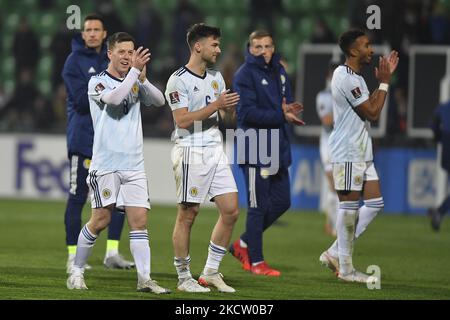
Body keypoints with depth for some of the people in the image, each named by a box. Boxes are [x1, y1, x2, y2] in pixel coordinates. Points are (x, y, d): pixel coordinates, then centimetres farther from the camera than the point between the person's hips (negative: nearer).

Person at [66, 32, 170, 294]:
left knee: (139, 219, -4)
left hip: (134, 164, 5)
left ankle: (145, 278, -7)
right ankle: (77, 272, 8)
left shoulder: (135, 82, 15)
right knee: (101, 220, -7)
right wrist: (135, 71, -19)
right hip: (106, 163, -5)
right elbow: (113, 98, -21)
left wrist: (143, 78, -10)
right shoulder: (98, 82, -1)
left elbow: (159, 101, 3)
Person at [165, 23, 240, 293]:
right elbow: (182, 120, -18)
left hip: (215, 150, 7)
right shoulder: (178, 80, -9)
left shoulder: (216, 77, 14)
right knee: (188, 214, -2)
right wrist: (216, 105, -20)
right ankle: (184, 278, 6)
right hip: (191, 152, -7)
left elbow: (226, 115, 20)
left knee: (231, 210, 1)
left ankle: (211, 271, 12)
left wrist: (231, 107, -2)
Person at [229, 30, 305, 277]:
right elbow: (248, 112, -17)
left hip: (277, 149, 8)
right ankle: (256, 261, 6)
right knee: (258, 206, -2)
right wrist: (281, 116, -21)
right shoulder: (245, 74, -9)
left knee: (282, 202, 11)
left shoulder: (279, 72, 14)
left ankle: (243, 244, 25)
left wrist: (290, 109, -7)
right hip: (255, 149, -8)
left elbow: (286, 103, 17)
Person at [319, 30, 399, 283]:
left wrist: (384, 78, 16)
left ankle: (335, 253, 13)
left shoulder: (356, 78, 17)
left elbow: (371, 109, 19)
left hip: (362, 152, 10)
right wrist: (384, 82, -7)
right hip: (348, 153, -10)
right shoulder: (345, 78, -16)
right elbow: (372, 113, -17)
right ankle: (346, 269, 2)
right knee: (350, 206, -4)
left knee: (375, 203, 7)